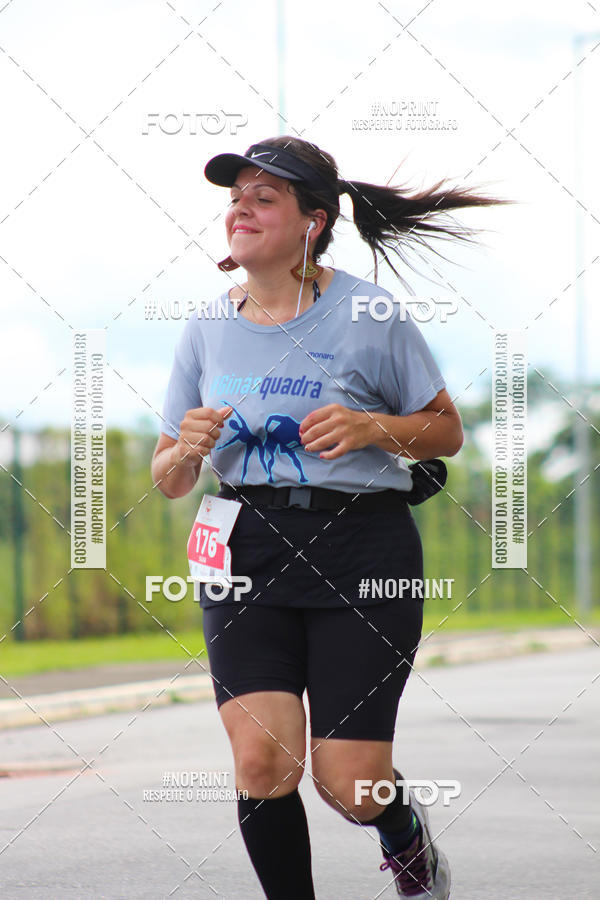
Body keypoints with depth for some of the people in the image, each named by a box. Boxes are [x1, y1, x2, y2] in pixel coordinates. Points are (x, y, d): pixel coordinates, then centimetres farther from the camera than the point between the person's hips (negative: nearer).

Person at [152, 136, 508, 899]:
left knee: (348, 784, -4)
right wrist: (186, 451, -10)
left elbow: (447, 432, 5)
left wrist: (371, 428, -14)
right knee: (261, 760, -16)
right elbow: (168, 481, 13)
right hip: (247, 548, 3)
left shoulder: (371, 315, -4)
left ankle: (405, 835, 33)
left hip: (363, 550, -3)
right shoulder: (206, 330, 6)